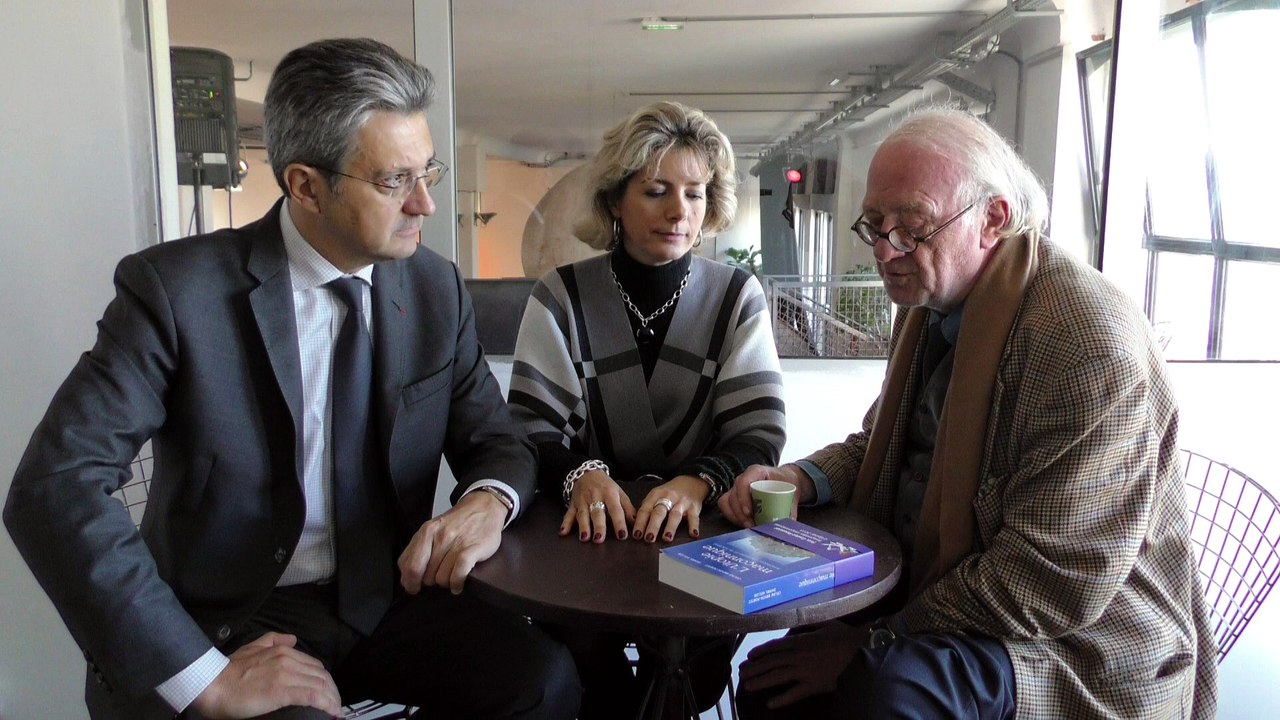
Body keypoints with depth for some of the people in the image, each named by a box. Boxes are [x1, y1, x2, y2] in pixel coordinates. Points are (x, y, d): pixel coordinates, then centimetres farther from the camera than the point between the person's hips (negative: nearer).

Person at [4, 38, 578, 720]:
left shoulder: (436, 288, 0)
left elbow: (497, 441, 7)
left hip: (384, 596, 4)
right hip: (229, 620, -3)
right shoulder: (176, 288, -13)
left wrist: (487, 502, -18)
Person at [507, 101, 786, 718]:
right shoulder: (561, 297, 1)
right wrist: (581, 474, -26)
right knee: (580, 635, -26)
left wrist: (696, 483, -26)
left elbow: (759, 430, -5)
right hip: (592, 527, 0)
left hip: (697, 527, 1)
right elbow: (531, 428, -4)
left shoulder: (737, 297, 2)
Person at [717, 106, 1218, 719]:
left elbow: (1058, 583, -25)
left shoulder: (1090, 341, -24)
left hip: (1083, 647, -7)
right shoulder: (929, 305, 5)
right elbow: (883, 441, 16)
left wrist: (875, 641, -20)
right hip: (928, 590, 8)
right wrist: (801, 480, -6)